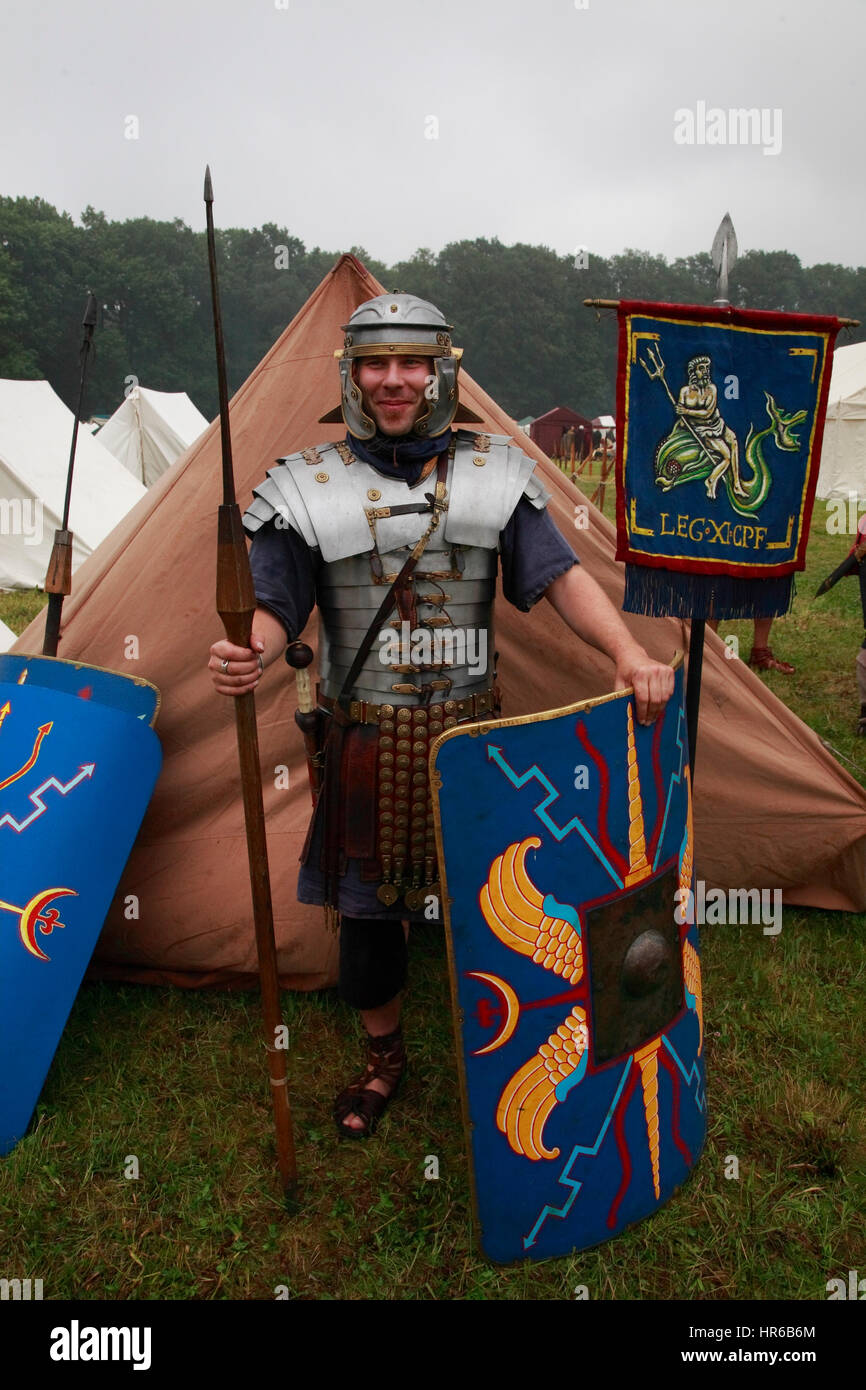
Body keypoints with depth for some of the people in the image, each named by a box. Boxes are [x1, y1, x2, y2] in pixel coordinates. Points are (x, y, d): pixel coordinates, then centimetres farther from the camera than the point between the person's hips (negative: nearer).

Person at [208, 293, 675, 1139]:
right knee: (366, 906, 13)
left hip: (470, 733, 1)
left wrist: (625, 652, -21)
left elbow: (562, 576, -4)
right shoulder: (308, 488, -1)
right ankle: (382, 1057, 39)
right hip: (364, 742, 0)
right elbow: (273, 608, -5)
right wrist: (249, 654, -29)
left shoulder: (495, 475, 2)